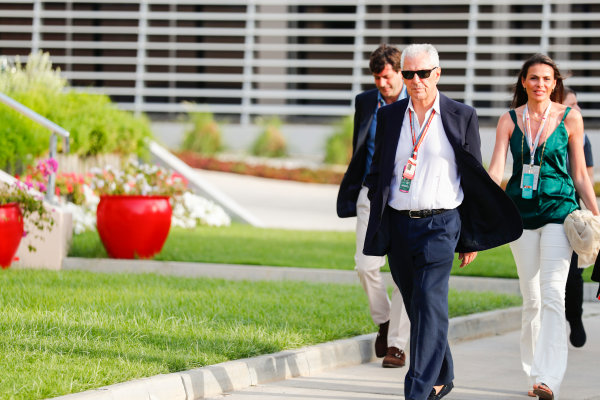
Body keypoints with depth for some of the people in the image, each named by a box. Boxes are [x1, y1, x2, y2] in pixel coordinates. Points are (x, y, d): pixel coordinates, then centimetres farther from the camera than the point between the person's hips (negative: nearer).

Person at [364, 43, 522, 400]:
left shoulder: (461, 117, 0)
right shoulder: (389, 116, 8)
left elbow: (475, 179, 4)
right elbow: (377, 173, 16)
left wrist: (472, 237, 3)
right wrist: (378, 221, 2)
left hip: (440, 226, -4)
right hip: (398, 224, 4)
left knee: (431, 307, -14)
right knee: (416, 307, 12)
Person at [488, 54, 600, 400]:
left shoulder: (569, 118, 1)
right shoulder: (510, 120, 4)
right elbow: (496, 170, -3)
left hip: (559, 208, -2)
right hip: (522, 211, 2)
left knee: (552, 295, -14)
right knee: (531, 299, 6)